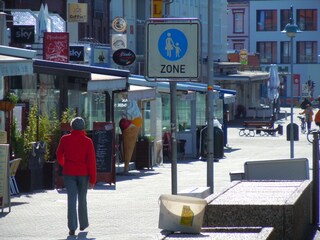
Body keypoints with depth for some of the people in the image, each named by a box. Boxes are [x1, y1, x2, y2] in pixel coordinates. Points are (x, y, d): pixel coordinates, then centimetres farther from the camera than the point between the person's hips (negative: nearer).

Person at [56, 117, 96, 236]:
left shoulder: (64, 139, -3)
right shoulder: (87, 141, -8)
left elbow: (59, 156, 11)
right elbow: (91, 161, -10)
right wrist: (92, 179, -5)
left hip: (69, 173, 0)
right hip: (83, 173, 0)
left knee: (71, 200, -2)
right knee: (82, 199, 15)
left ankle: (72, 227, -11)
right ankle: (83, 224, 27)